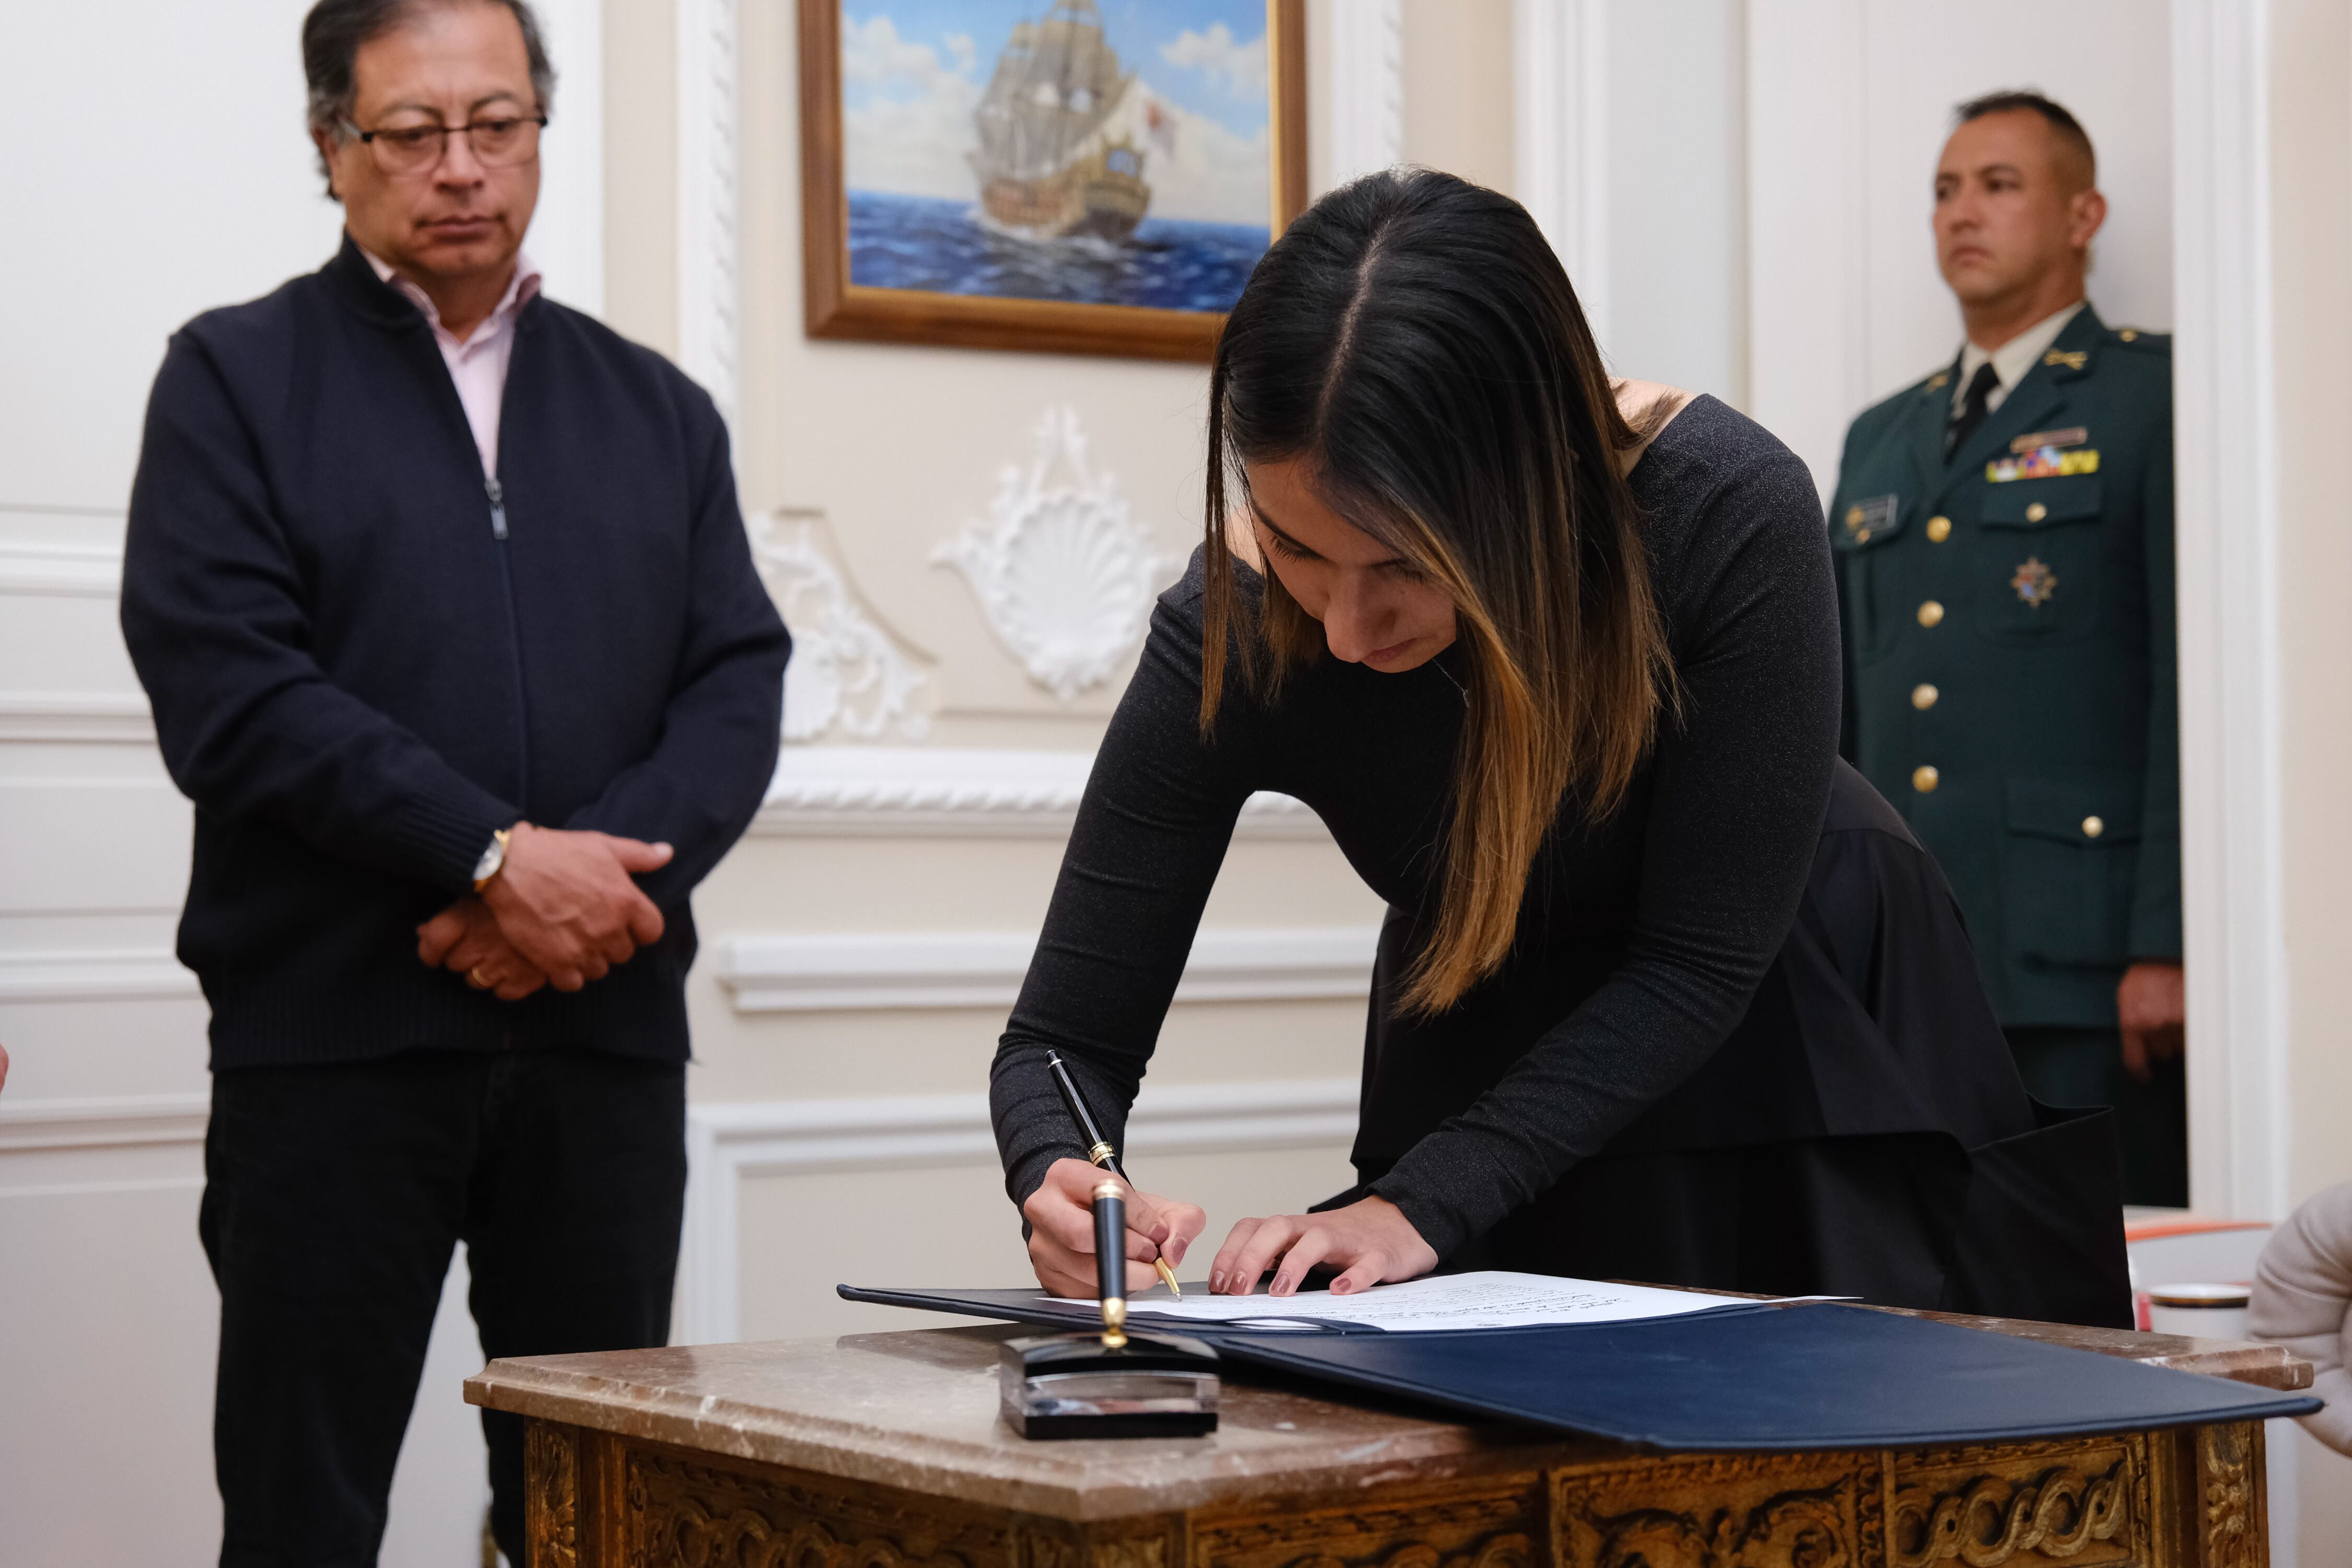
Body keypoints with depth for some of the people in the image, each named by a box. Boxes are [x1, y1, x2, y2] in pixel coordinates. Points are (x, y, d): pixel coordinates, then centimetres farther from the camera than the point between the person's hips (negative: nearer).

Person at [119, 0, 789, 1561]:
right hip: (330, 1037, -3)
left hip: (607, 1036, 3)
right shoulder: (237, 380, 5)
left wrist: (605, 871, -12)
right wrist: (495, 857, -16)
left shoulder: (655, 408, 17)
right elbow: (228, 684, -8)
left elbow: (739, 686, 7)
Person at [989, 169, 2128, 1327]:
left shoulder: (1726, 510, -35)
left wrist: (1421, 1203, -36)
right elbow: (1063, 1040, -22)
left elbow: (1701, 961, -27)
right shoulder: (1232, 633, -29)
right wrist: (1062, 1185, -45)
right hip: (1493, 1053, 1)